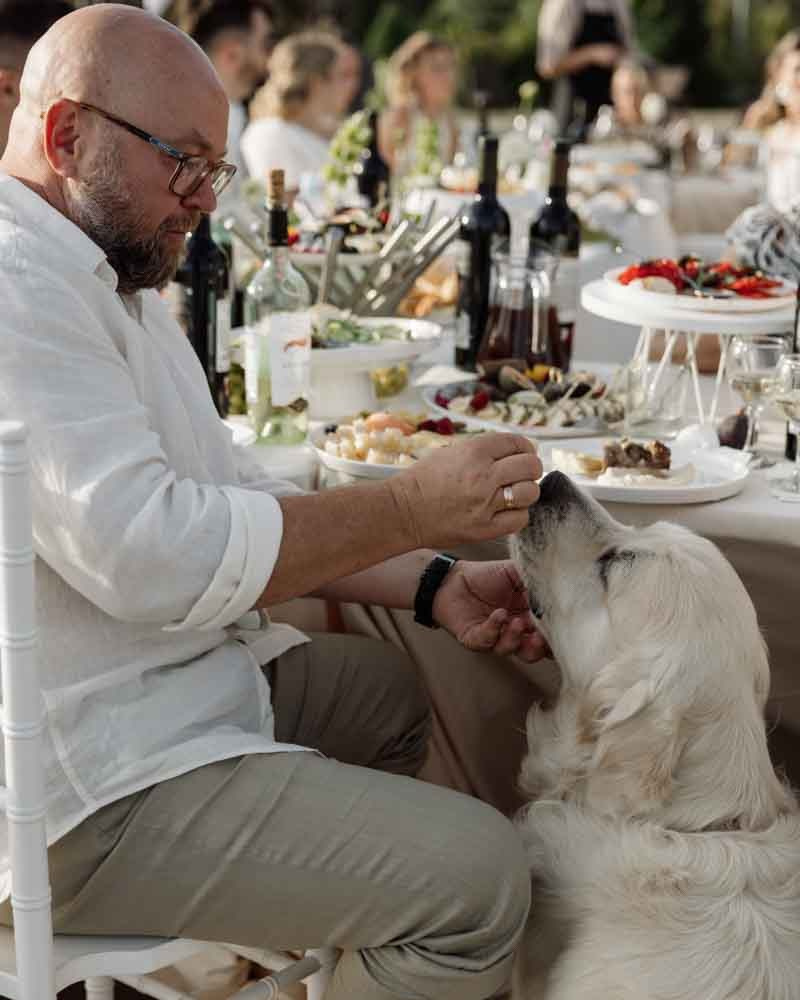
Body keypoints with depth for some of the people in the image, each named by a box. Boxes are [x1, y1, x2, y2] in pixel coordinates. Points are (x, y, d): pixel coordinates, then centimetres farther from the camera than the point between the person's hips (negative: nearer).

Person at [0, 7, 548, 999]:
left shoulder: (113, 278, 14)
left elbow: (233, 499, 12)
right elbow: (149, 554, -29)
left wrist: (434, 584, 0)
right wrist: (414, 504, -21)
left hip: (176, 684, 11)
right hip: (84, 797, -11)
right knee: (476, 874, -16)